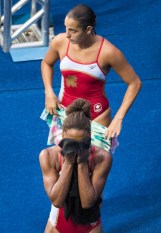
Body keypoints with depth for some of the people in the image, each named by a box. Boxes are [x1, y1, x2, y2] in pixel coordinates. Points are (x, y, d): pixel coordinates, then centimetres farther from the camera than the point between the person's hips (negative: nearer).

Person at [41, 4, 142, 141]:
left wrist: (118, 118, -18)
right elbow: (47, 63, 11)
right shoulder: (60, 42, -12)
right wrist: (49, 93, -4)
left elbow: (135, 83, -12)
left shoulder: (108, 52, -22)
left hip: (96, 115, -3)